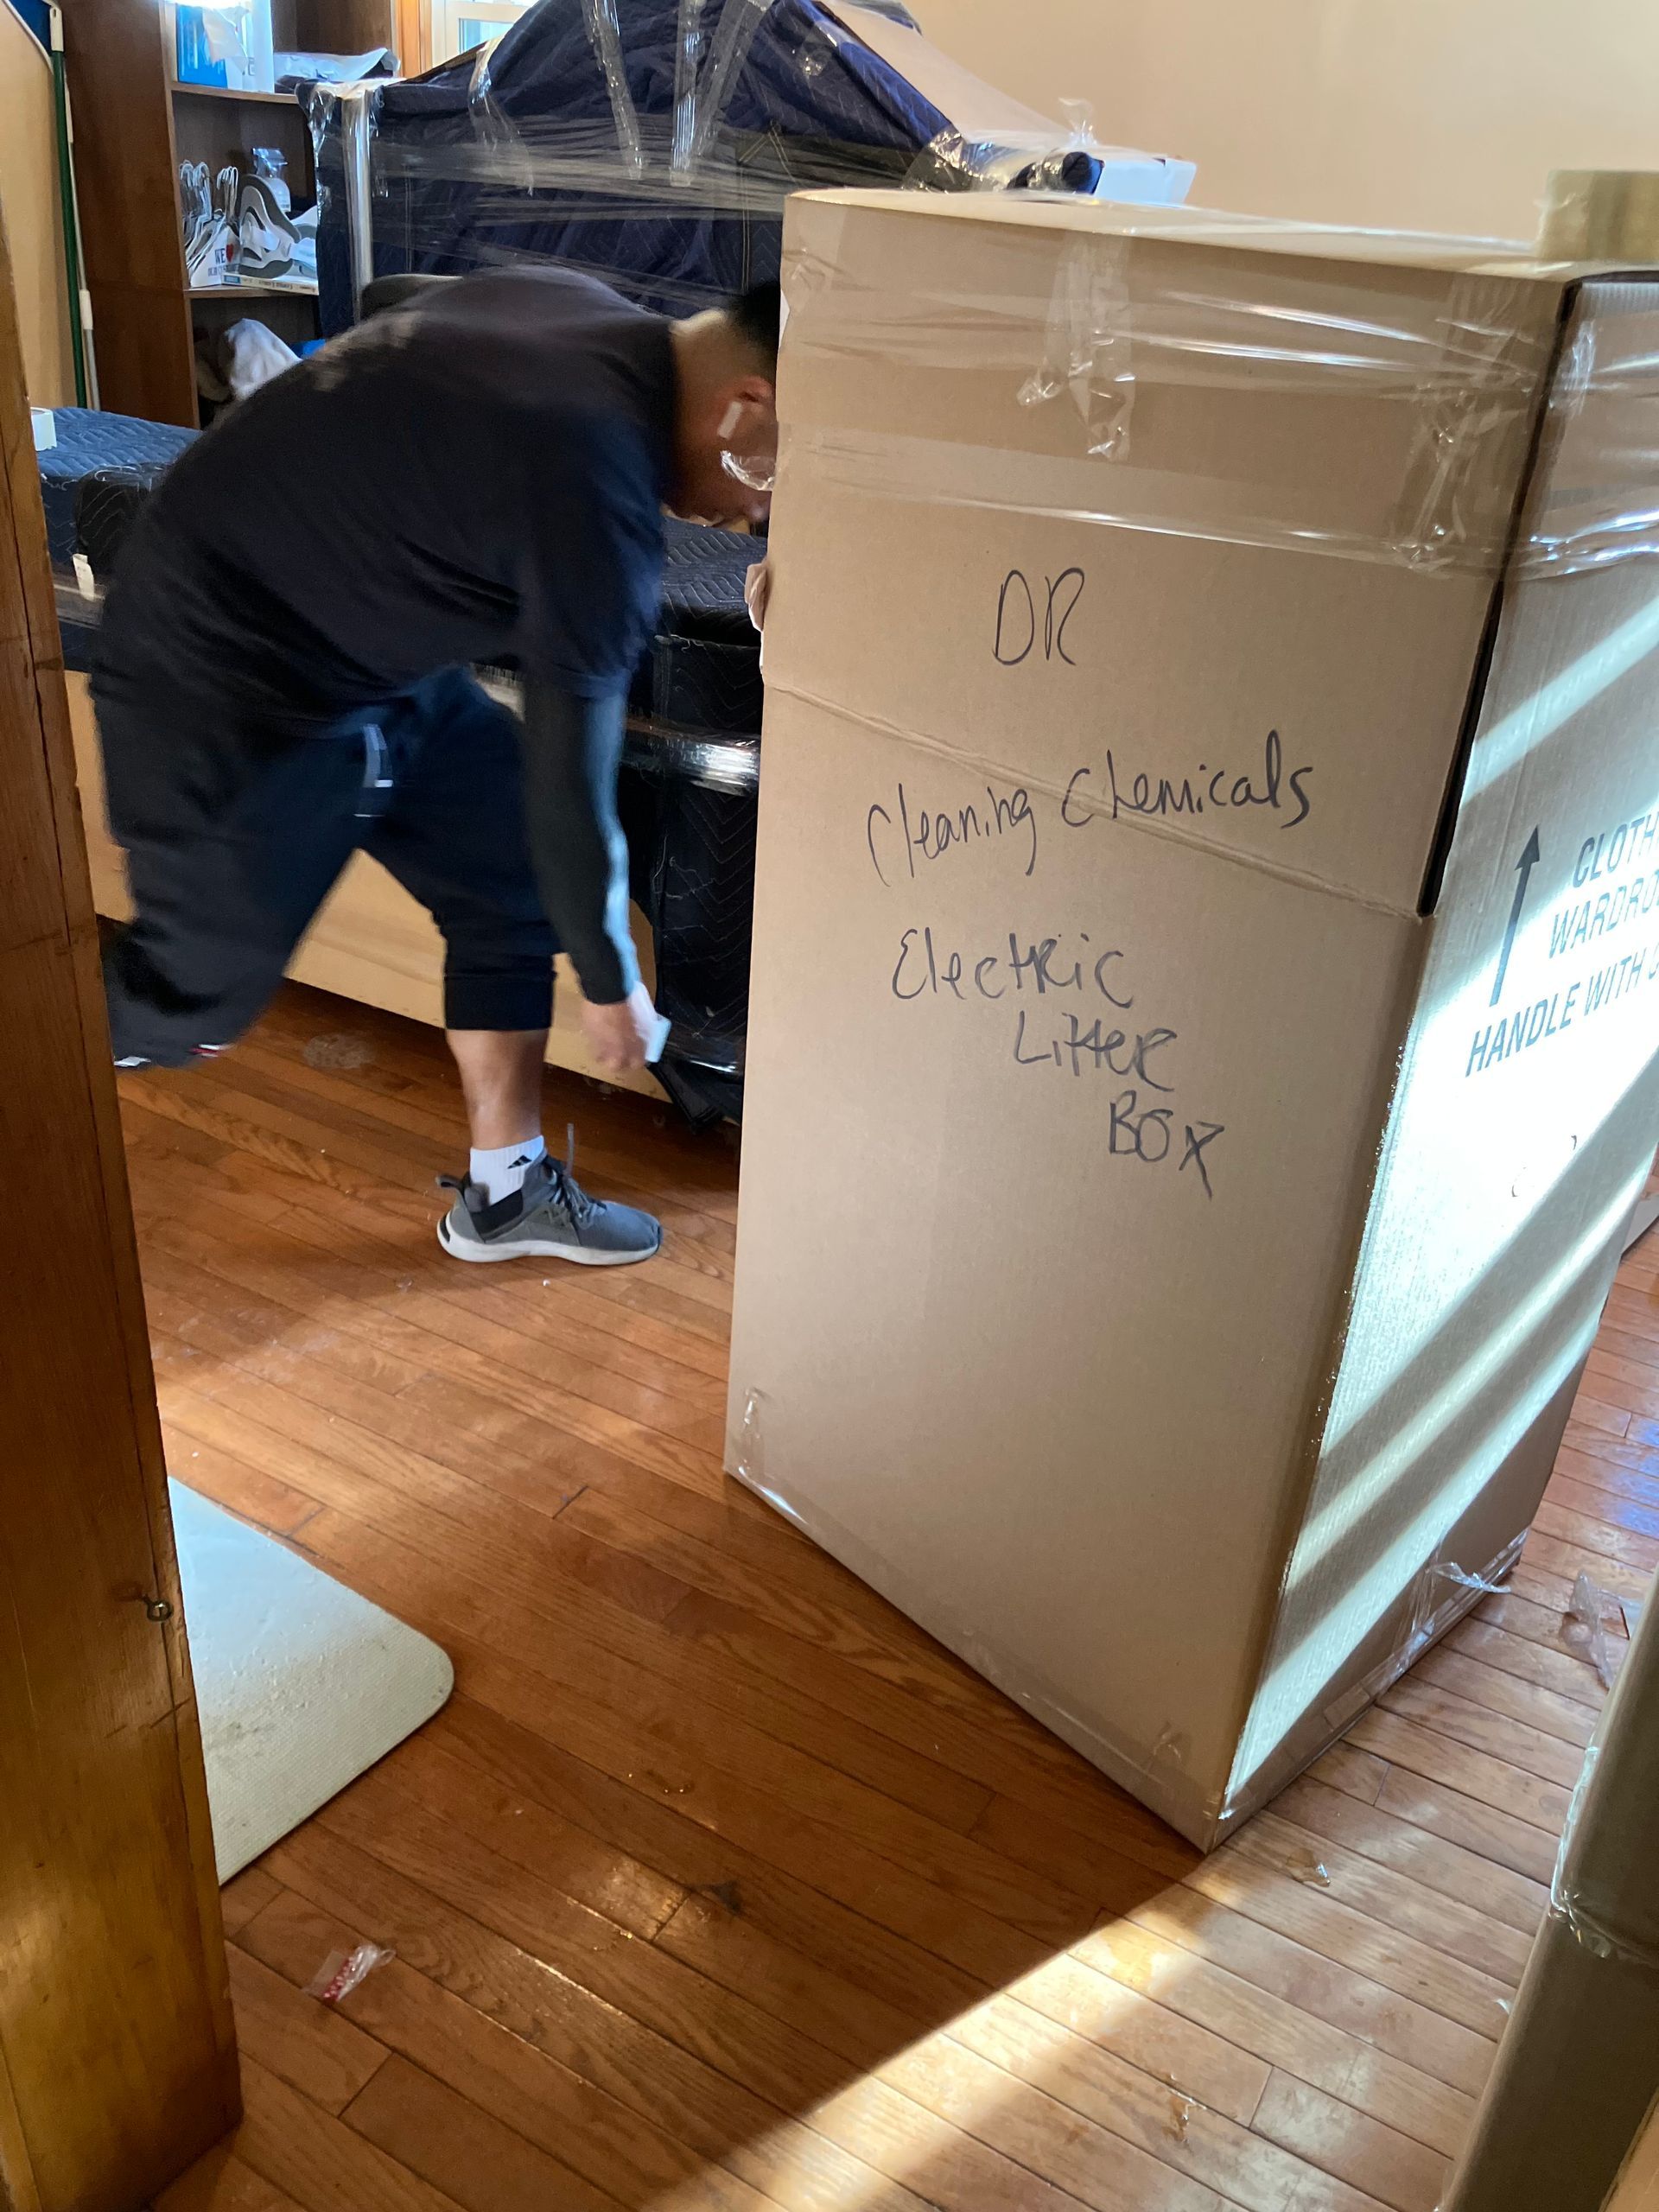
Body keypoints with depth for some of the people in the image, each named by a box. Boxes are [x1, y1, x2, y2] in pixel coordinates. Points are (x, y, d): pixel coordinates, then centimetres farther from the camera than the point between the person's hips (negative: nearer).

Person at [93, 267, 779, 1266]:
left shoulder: (591, 317, -4)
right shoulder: (598, 489, -30)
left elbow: (391, 305, 16)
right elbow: (570, 794, -24)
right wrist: (613, 985, -9)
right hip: (228, 686, -9)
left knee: (513, 885, 7)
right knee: (196, 994, 5)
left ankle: (504, 1190, 19)